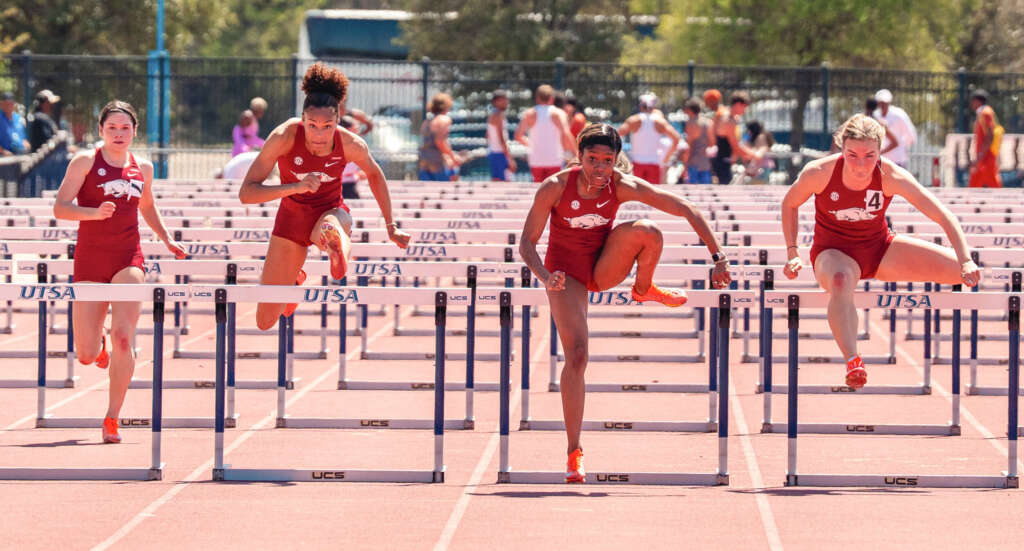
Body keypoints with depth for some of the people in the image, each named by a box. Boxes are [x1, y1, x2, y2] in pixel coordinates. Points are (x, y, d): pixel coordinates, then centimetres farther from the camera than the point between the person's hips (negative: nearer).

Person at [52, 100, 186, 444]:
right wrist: (95, 213, -23)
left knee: (122, 337, -19)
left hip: (128, 260, 1)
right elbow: (60, 208, -8)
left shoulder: (143, 169, 11)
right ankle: (98, 344, 38)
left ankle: (112, 419, -11)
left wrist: (166, 239, 23)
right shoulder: (86, 162, 0)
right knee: (86, 357, -2)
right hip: (89, 261, -1)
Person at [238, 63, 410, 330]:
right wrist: (295, 187, -41)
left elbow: (375, 175, 5)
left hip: (330, 211, -2)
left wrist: (391, 227, 10)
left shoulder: (351, 145, -20)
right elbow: (246, 193, -27)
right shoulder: (285, 136, -25)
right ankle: (295, 279, 36)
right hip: (292, 218, 2)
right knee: (265, 321, 11)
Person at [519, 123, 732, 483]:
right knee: (576, 354, -18)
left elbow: (687, 210, -14)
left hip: (605, 267, 2)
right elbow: (527, 242, -16)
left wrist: (717, 257, -17)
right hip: (566, 273, -2)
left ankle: (644, 290, 4)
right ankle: (574, 452, -10)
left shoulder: (623, 186, -18)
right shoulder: (555, 187, -21)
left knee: (647, 231, -28)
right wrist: (545, 277, -34)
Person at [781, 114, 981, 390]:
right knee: (840, 281, -43)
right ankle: (852, 362, -55)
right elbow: (789, 204, 0)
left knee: (969, 272, -9)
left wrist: (966, 261, -34)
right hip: (834, 251, -2)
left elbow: (943, 216, -22)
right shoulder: (819, 172, -22)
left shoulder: (891, 176, -21)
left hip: (881, 248, 2)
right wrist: (792, 253, -9)